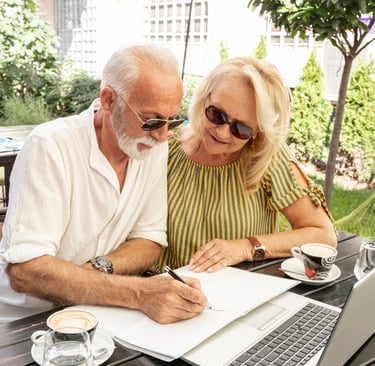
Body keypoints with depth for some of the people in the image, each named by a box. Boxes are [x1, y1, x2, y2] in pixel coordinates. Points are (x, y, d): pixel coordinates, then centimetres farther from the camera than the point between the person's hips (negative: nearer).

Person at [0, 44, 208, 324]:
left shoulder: (155, 146, -4)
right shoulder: (50, 147, -20)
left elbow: (150, 240, 1)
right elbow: (25, 270, -26)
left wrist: (99, 268, -20)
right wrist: (139, 293, -36)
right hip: (26, 320, -4)